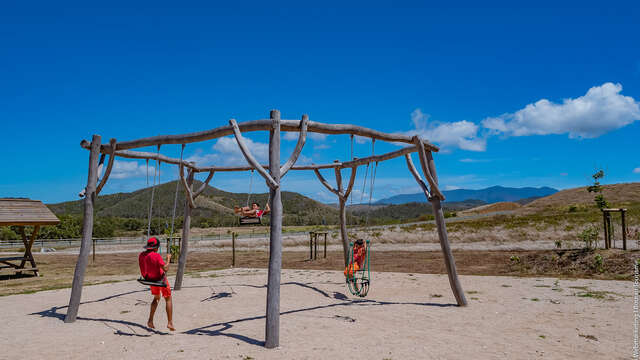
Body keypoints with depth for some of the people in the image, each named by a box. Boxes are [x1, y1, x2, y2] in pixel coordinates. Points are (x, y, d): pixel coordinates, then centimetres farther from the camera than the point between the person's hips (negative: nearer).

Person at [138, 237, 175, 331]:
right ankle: (170, 323, 8)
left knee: (156, 298, 28)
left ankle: (150, 321, 22)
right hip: (160, 279, -6)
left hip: (149, 279, 6)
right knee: (168, 299, 11)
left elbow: (143, 268, 9)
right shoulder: (156, 256, -26)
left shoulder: (141, 255, -6)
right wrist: (168, 259, -15)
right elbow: (165, 269, -28)